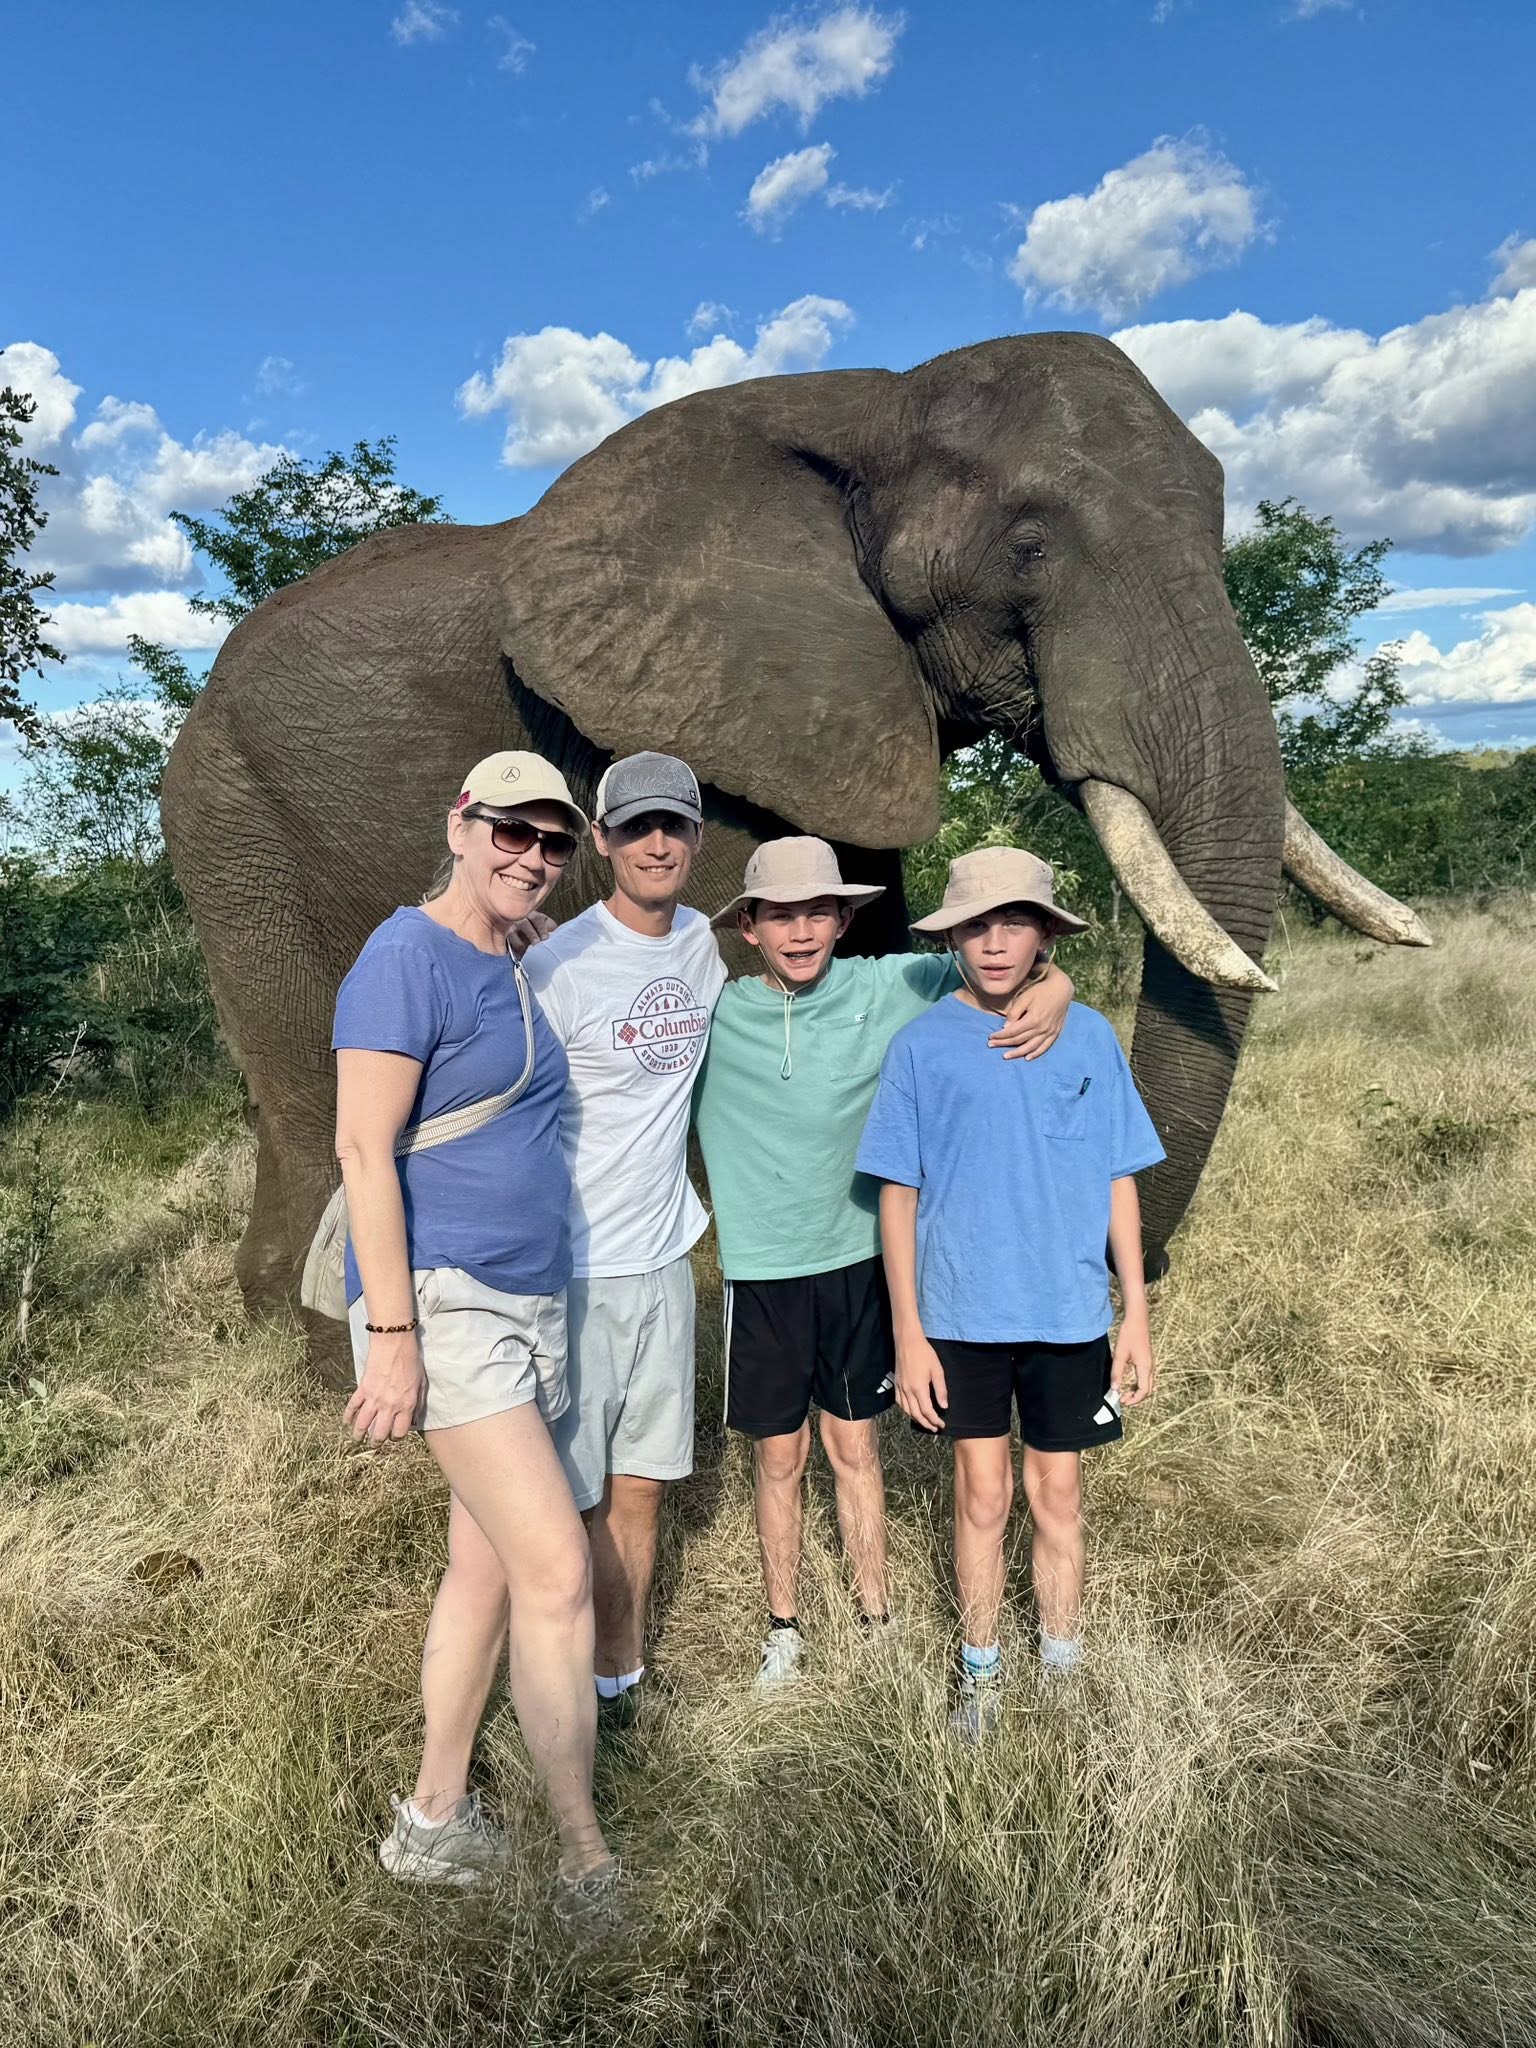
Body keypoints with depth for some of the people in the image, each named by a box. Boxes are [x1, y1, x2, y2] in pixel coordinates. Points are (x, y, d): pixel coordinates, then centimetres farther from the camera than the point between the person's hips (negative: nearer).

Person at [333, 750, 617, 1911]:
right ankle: (589, 1867, 7)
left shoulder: (511, 976, 13)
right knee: (557, 1571, -8)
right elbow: (364, 1148, -16)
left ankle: (435, 1820, 31)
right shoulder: (407, 959, -12)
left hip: (531, 1304, 9)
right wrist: (392, 1333, -19)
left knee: (489, 1565, 14)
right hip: (447, 1304, -8)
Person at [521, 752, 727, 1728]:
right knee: (558, 1498, 6)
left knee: (639, 1486, 16)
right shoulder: (557, 967, -15)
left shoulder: (704, 944, 5)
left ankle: (621, 1677, 34)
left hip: (664, 1260, 6)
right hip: (573, 1272, -6)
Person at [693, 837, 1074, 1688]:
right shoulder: (709, 1017, -8)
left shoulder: (885, 989, -6)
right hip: (763, 1268, -1)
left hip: (857, 1258, 1)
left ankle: (875, 1616, 33)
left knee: (853, 1445, 16)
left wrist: (1053, 985, -17)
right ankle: (784, 1625, 32)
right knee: (779, 1454, 12)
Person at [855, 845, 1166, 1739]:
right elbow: (899, 1194, -3)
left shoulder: (1088, 1036, -3)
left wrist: (1138, 1315, 2)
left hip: (1069, 1311, 1)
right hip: (963, 1313, -1)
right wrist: (908, 1335, -5)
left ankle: (1062, 1669, 34)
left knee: (1058, 1496, 13)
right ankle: (982, 1673, 31)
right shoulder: (924, 1044, -6)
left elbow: (1119, 1183, 3)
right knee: (983, 1497, 11)